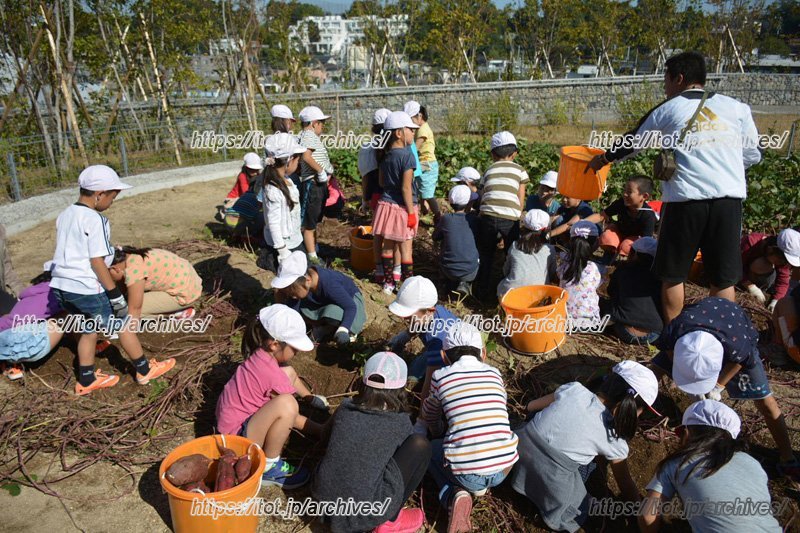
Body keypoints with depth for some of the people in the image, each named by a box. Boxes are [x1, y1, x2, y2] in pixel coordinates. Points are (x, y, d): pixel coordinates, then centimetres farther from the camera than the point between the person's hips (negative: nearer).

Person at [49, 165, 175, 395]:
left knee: (89, 330, 22)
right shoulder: (95, 220, -17)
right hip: (87, 288, -8)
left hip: (61, 286, 8)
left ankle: (86, 380, 30)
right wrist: (115, 294, -14)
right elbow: (96, 262, -19)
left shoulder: (64, 215, 9)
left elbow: (69, 252, 16)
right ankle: (145, 370, 21)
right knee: (123, 325, 9)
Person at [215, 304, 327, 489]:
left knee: (289, 372, 10)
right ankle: (269, 468, -16)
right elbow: (294, 418, -15)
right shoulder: (273, 375, -29)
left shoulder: (261, 354, -6)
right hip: (237, 436, -9)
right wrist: (321, 431, -4)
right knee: (286, 404, -37)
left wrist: (311, 398, 17)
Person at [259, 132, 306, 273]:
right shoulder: (273, 190, -26)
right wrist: (283, 252, -19)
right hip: (284, 243, -9)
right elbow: (273, 223, -23)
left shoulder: (286, 181, 0)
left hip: (294, 239, 9)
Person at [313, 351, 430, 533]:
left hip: (323, 502, 5)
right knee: (421, 445, 3)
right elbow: (409, 452, 19)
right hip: (364, 514, -5)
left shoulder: (344, 409, 5)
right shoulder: (400, 421, -2)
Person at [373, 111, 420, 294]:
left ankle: (388, 282, 24)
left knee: (387, 246, 14)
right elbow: (406, 188, -19)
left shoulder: (385, 155, 5)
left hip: (386, 204, 7)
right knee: (406, 248, 2)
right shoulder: (407, 155, -17)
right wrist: (411, 212, -14)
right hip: (402, 207, -7)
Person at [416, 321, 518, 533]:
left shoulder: (440, 376, 4)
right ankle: (481, 486, 15)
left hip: (465, 473, -4)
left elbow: (429, 414, 24)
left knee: (429, 449, 28)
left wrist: (437, 432, 46)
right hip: (504, 468, 4)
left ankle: (454, 494, 3)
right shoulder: (495, 373, 10)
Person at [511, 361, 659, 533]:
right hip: (548, 483, -3)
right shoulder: (614, 441, -4)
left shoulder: (574, 389, 0)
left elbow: (530, 406, 17)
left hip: (518, 448, 4)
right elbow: (626, 484, 13)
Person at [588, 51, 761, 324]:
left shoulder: (667, 110, 7)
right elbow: (753, 155, 14)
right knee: (723, 278, 11)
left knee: (673, 274, 13)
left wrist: (605, 158, 36)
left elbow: (634, 143, 20)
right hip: (729, 198, 2)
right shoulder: (736, 107, 11)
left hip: (686, 198, -2)